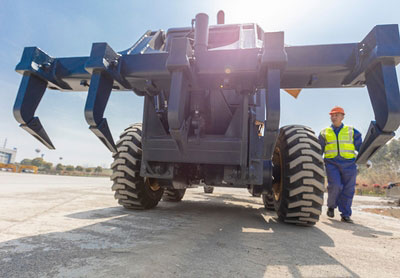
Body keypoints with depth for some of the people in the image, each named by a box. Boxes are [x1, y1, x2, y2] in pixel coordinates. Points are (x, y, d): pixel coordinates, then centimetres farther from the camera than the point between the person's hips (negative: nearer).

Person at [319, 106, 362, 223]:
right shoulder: (324, 133, 13)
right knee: (335, 186, -16)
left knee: (348, 190, 0)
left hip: (349, 164, 1)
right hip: (331, 163, -1)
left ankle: (345, 214, 12)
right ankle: (331, 206, 10)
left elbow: (360, 147, 15)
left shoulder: (352, 131, 12)